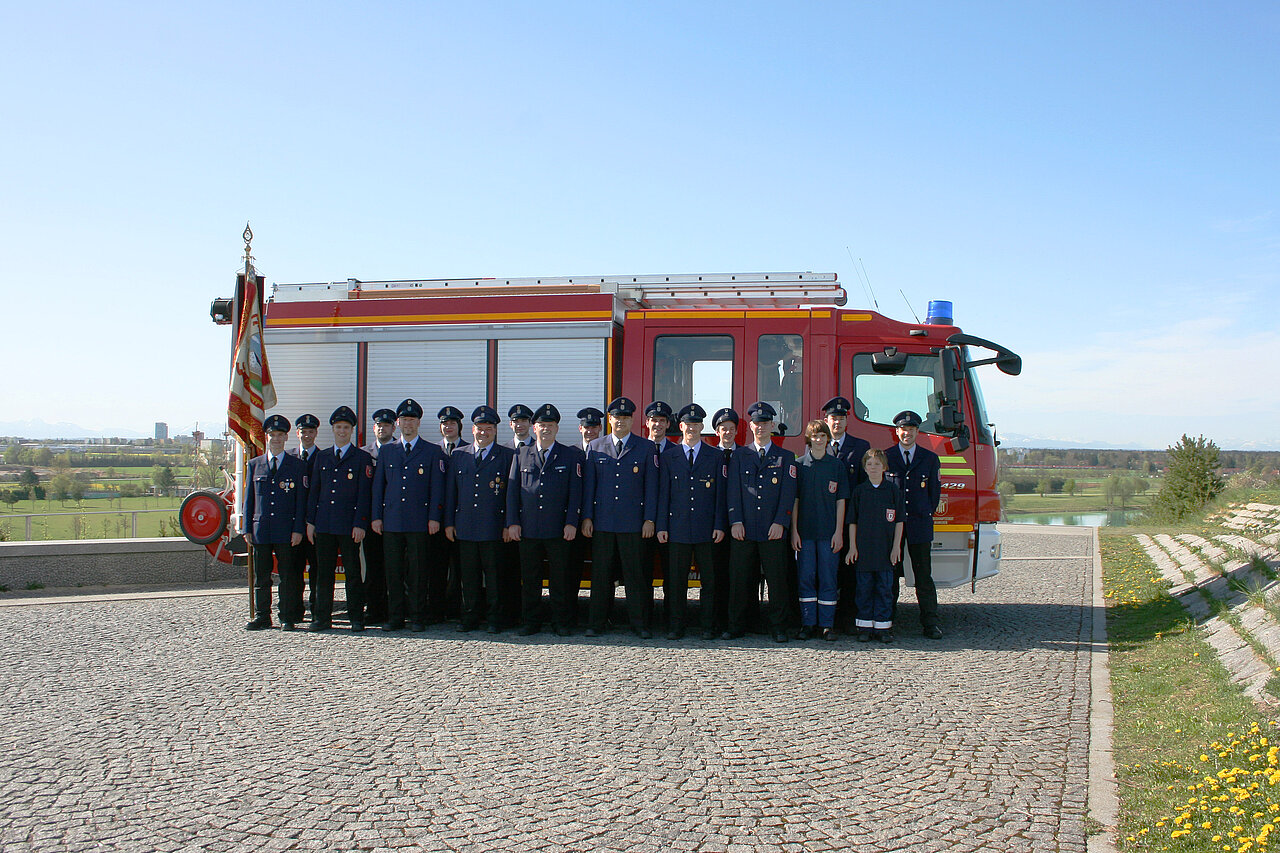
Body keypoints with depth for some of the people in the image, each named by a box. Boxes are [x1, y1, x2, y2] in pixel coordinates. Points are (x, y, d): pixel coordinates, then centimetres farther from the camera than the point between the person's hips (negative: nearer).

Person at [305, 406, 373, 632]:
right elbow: (314, 491, 15)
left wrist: (360, 524, -10)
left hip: (349, 526, -4)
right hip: (323, 524, 4)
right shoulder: (321, 457, 15)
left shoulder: (362, 458, 2)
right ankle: (322, 617, 13)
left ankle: (357, 618, 7)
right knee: (323, 572, 6)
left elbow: (364, 494, -3)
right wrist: (310, 521, 7)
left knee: (353, 573, 1)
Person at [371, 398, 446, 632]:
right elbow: (378, 486, 13)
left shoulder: (432, 452, 5)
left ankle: (417, 618, 7)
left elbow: (437, 487, 2)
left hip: (419, 522, -3)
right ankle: (395, 617, 12)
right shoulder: (386, 452, 14)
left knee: (417, 573, -1)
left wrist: (434, 517, -6)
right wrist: (376, 516, 5)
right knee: (393, 572, 4)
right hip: (391, 521, 3)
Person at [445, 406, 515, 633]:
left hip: (494, 528, -3)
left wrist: (509, 525, -5)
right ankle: (470, 617, 16)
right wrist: (449, 522, 8)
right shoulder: (458, 455, 14)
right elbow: (450, 492, 14)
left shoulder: (508, 456, 3)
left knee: (494, 574, 0)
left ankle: (495, 619, 9)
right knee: (468, 575, 7)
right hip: (464, 527, 3)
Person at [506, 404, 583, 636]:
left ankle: (561, 622, 13)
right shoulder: (521, 455, 12)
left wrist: (571, 523, -8)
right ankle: (530, 622, 16)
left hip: (558, 530, -2)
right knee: (529, 578, 7)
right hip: (528, 528, 2)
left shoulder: (571, 455, 6)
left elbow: (575, 492, 1)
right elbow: (512, 490, 10)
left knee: (560, 579, 3)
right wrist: (512, 522, 1)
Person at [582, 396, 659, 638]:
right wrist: (587, 517, 3)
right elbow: (589, 484, 10)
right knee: (600, 573, 5)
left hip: (633, 523, -2)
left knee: (635, 573, 1)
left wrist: (649, 519, -4)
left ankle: (638, 623, 10)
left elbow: (651, 485, 3)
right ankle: (597, 623, 13)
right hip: (602, 522, 2)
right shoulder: (596, 447, 10)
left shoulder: (646, 448, 5)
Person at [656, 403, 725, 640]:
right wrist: (662, 526, 0)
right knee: (676, 580, 3)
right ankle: (675, 626, 11)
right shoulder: (668, 456, 9)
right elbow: (663, 493, 7)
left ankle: (708, 626, 12)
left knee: (709, 580, 3)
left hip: (707, 530, 0)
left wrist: (719, 525, -3)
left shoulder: (715, 457, 8)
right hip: (677, 529, 0)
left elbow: (720, 494, 5)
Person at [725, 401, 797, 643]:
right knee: (740, 579, 3)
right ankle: (736, 626, 12)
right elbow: (734, 490, 6)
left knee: (777, 580, 0)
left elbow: (788, 493, 2)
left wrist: (780, 523, -9)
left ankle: (778, 628, 9)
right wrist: (735, 521, -5)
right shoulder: (739, 455, 12)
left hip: (773, 531, -1)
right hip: (744, 530, 1)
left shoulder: (786, 457, 9)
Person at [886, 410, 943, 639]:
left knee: (924, 576, 0)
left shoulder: (930, 459, 10)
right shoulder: (885, 457, 6)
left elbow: (934, 492, 13)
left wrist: (924, 515, 8)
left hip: (920, 525, 1)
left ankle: (930, 624, 4)